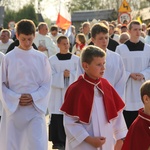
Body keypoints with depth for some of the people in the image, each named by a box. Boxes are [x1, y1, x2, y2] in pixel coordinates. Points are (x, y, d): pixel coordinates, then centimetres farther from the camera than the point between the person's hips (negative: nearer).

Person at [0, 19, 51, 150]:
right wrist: (16, 98, -12)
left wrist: (33, 97, -12)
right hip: (13, 108, 0)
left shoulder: (41, 58, 2)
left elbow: (46, 85, 4)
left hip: (35, 108, 0)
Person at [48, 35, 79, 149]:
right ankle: (58, 141, 6)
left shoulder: (76, 59, 4)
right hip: (57, 94, -1)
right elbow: (51, 77, -3)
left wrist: (70, 74, -17)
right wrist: (62, 75, -16)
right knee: (57, 118, -3)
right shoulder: (52, 60, 1)